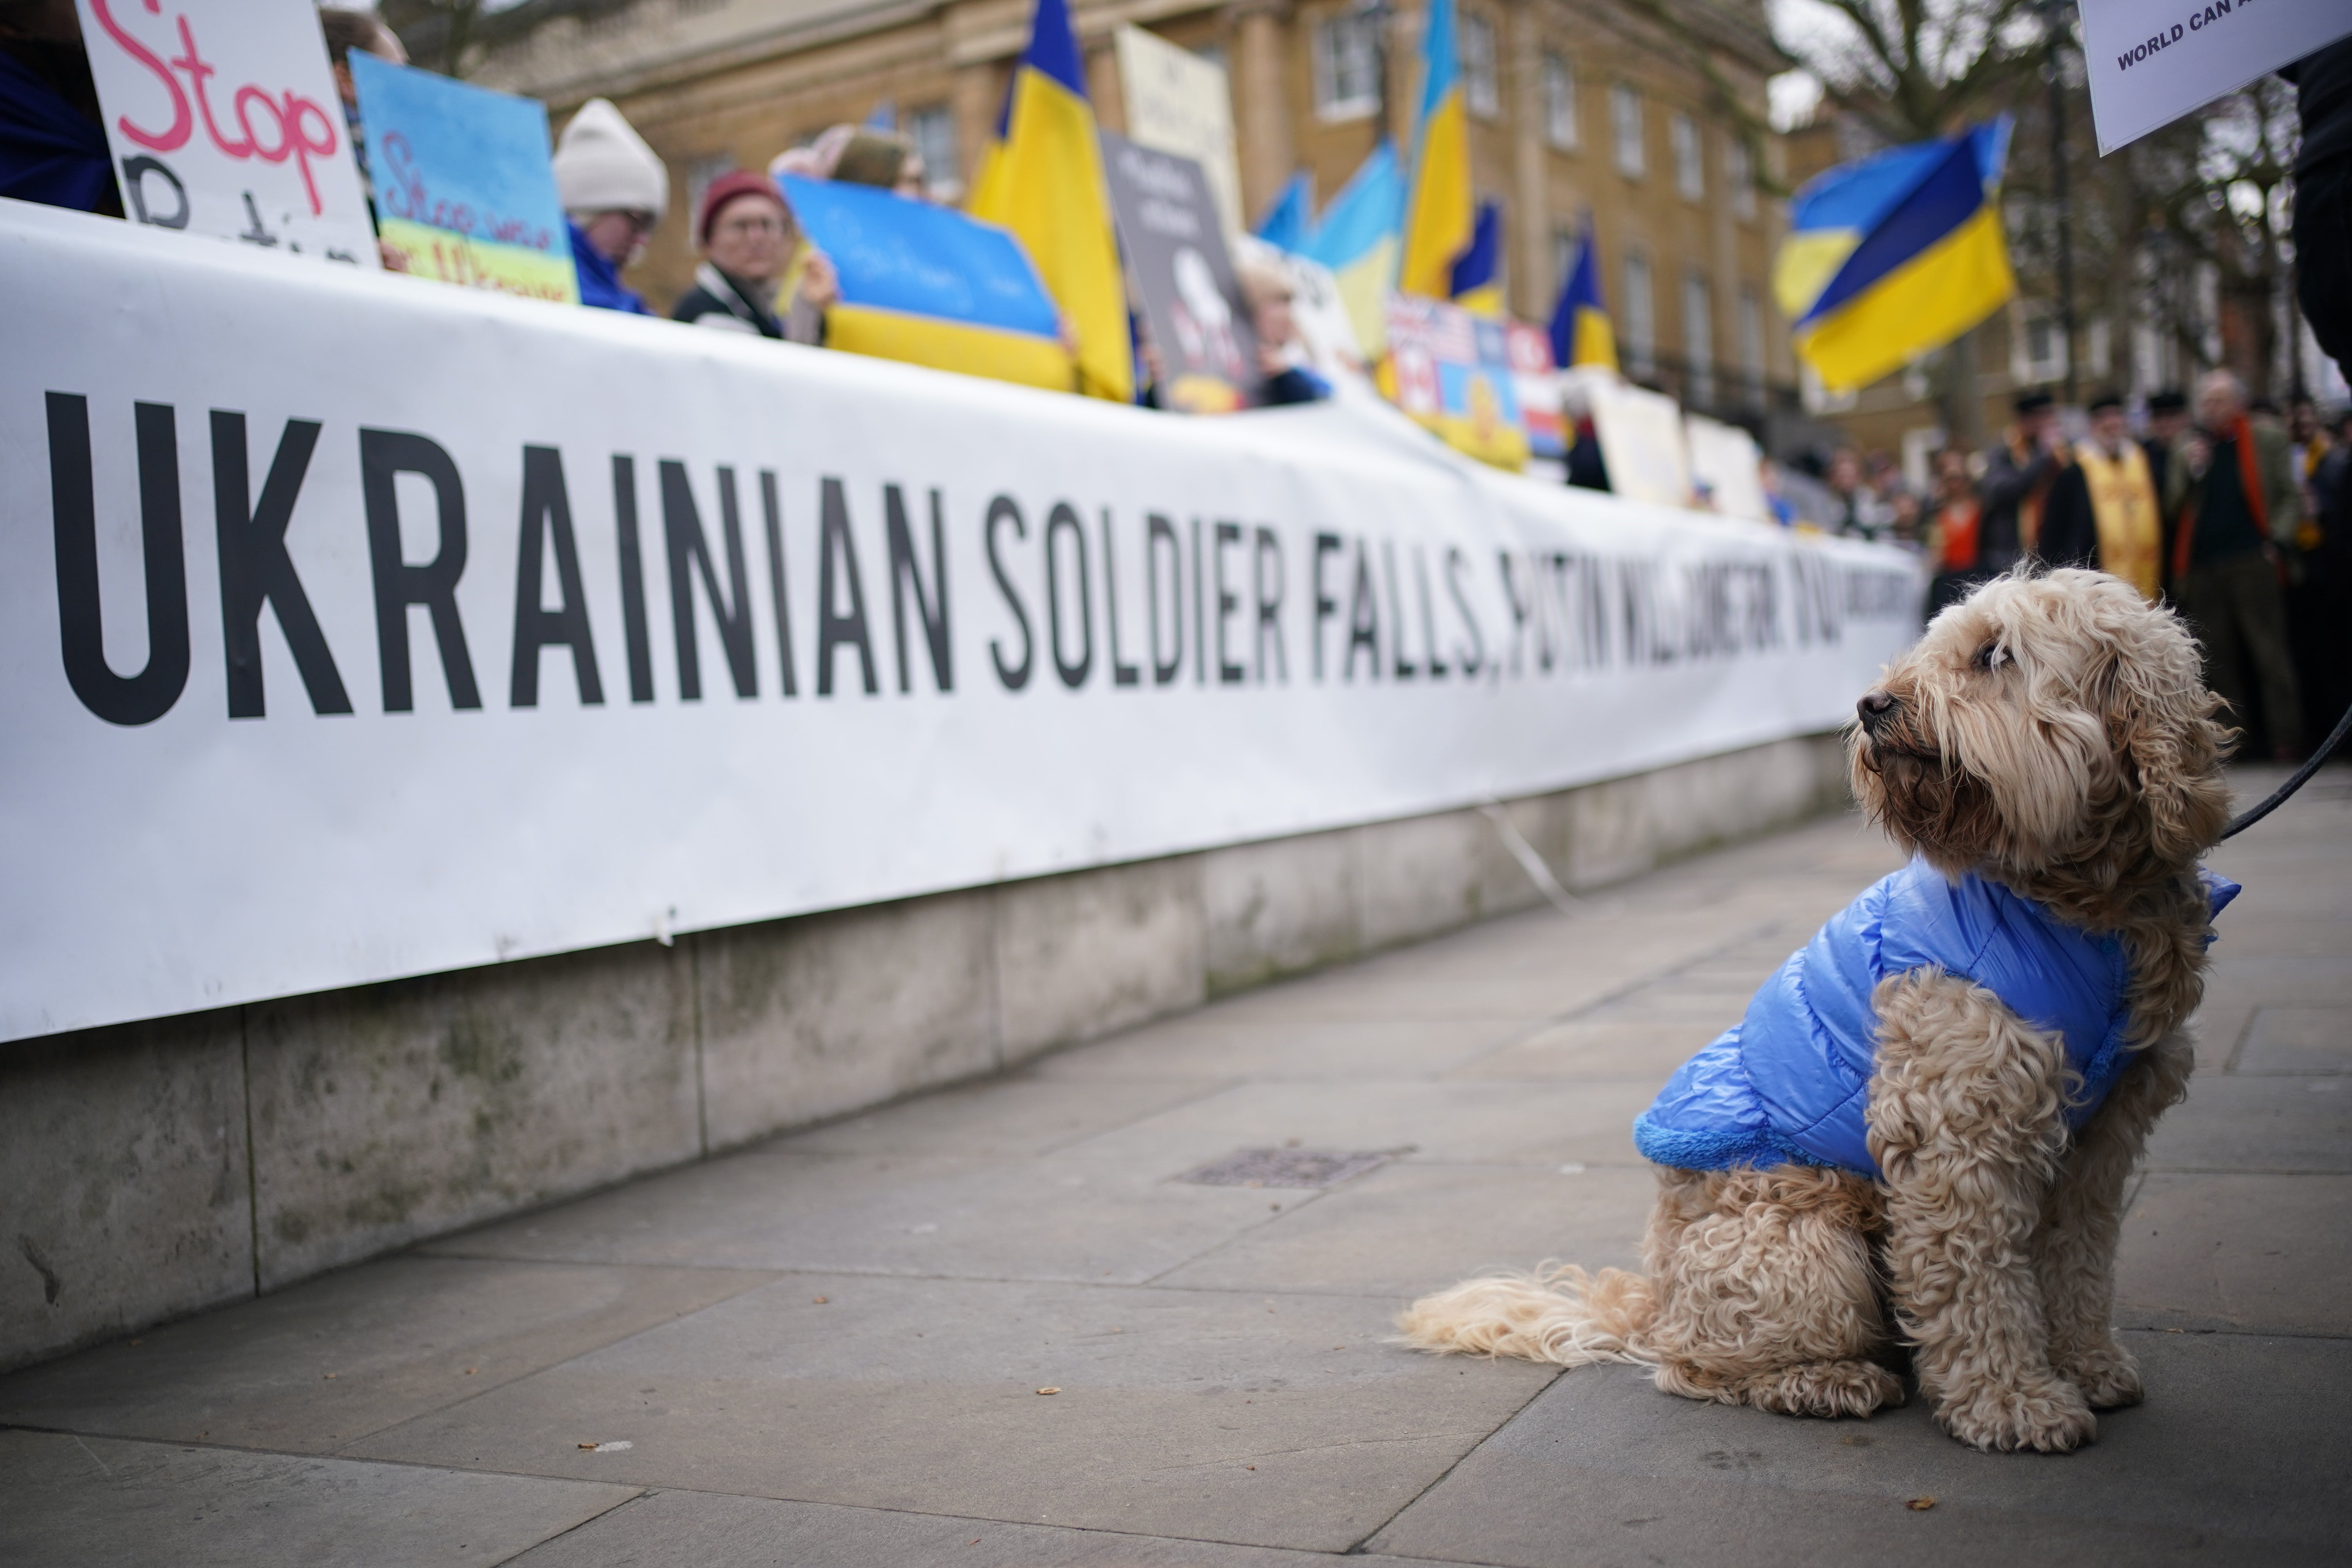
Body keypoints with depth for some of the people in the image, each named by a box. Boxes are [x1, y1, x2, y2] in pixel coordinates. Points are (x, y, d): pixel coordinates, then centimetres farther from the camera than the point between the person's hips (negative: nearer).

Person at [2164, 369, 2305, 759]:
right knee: (2218, 657, 3)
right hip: (2201, 564, 3)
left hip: (2252, 561, -2)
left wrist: (2276, 538, -5)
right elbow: (2172, 508, 7)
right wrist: (2191, 473, -8)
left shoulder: (2267, 440, 6)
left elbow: (2291, 495, 7)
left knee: (2269, 651, -4)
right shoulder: (2187, 448, 11)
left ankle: (2285, 737, 0)